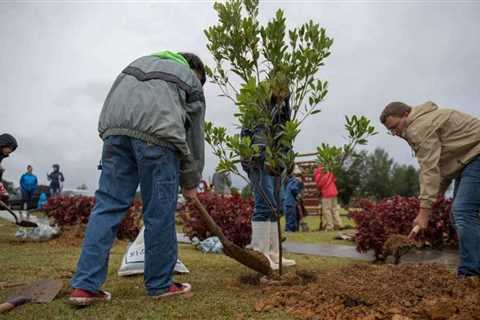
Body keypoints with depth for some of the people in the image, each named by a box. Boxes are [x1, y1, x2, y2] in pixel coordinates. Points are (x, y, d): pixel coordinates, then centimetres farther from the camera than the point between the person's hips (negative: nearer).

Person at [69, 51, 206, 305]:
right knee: (159, 212, 3)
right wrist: (190, 182, 26)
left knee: (108, 205, 6)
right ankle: (160, 284, 14)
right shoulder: (192, 82, 24)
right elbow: (194, 136, 21)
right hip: (157, 131, -4)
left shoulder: (142, 61, 38)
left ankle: (85, 285, 6)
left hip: (114, 127, 5)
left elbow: (117, 97, 27)